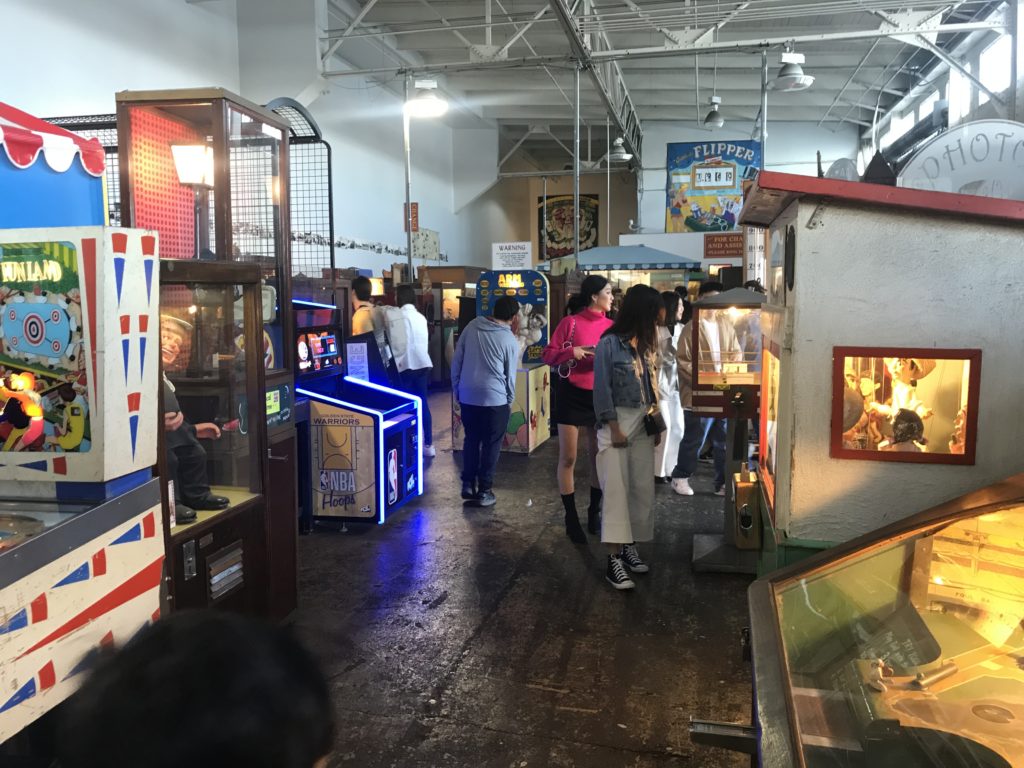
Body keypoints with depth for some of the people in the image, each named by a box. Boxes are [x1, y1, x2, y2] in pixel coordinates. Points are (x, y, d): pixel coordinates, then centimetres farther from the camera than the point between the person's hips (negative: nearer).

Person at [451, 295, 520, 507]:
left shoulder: (471, 327, 1)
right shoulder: (510, 341, -8)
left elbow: (456, 362, 4)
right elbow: (510, 376, -1)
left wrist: (457, 391, 14)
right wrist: (510, 401, 15)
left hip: (467, 396, 4)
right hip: (495, 399, -4)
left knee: (471, 440, 18)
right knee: (491, 445, 7)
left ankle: (468, 485, 22)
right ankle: (484, 491, 11)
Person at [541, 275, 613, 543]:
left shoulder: (610, 326, 5)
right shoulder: (570, 322, -6)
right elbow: (548, 354, -7)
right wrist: (572, 352, -22)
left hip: (600, 397, 4)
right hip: (571, 395, -4)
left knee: (599, 456, 10)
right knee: (568, 459, 1)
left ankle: (594, 513, 27)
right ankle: (571, 519, 14)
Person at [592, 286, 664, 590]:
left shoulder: (645, 343, 8)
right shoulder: (609, 343, -12)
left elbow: (652, 386, 12)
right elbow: (602, 389, -13)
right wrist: (615, 429, -15)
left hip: (643, 425, 7)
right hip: (617, 423, -7)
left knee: (642, 489, 8)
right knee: (616, 490, -8)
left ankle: (629, 546, 21)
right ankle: (614, 559, -6)